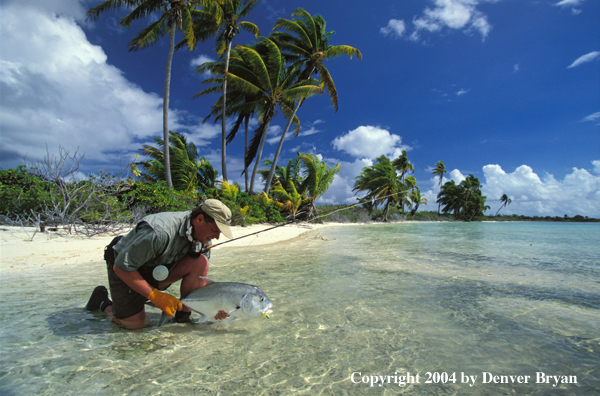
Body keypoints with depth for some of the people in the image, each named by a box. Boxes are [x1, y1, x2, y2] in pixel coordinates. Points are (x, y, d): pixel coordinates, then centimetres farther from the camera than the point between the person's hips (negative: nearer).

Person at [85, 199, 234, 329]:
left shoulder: (201, 236, -13)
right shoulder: (160, 232, -36)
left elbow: (200, 276, -4)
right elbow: (121, 268, -27)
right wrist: (156, 296, -27)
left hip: (159, 268, 5)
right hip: (124, 271, -5)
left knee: (200, 262, -19)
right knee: (135, 324, -7)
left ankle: (183, 316, -6)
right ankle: (102, 300, 19)